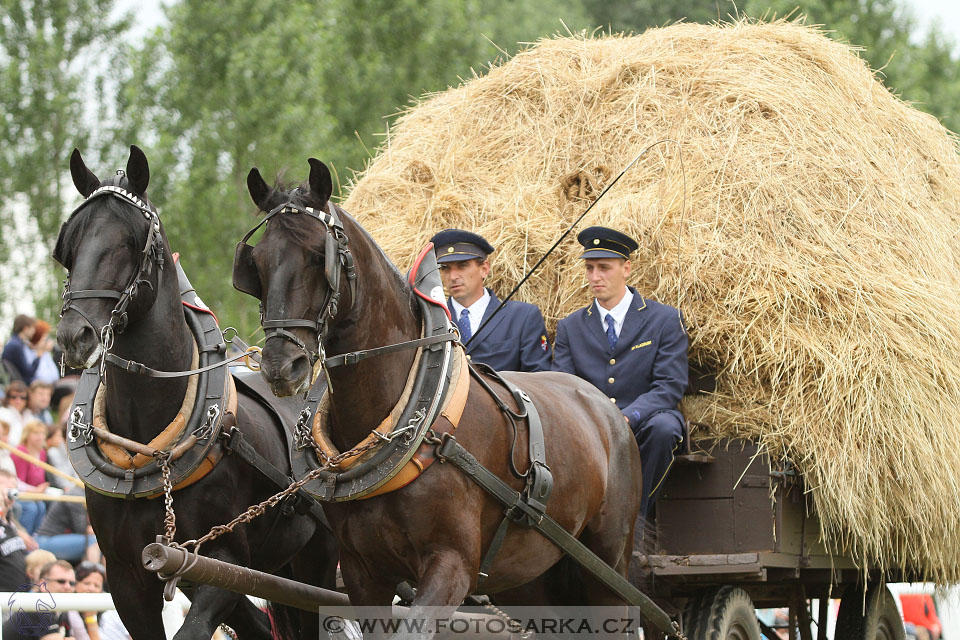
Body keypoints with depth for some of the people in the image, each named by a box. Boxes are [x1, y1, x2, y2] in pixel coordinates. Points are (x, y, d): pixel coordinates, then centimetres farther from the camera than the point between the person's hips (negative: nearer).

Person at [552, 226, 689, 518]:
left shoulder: (665, 319, 4)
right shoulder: (570, 327, 14)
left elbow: (670, 385, -5)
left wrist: (627, 417, -24)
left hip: (641, 425, -1)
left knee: (662, 427, -37)